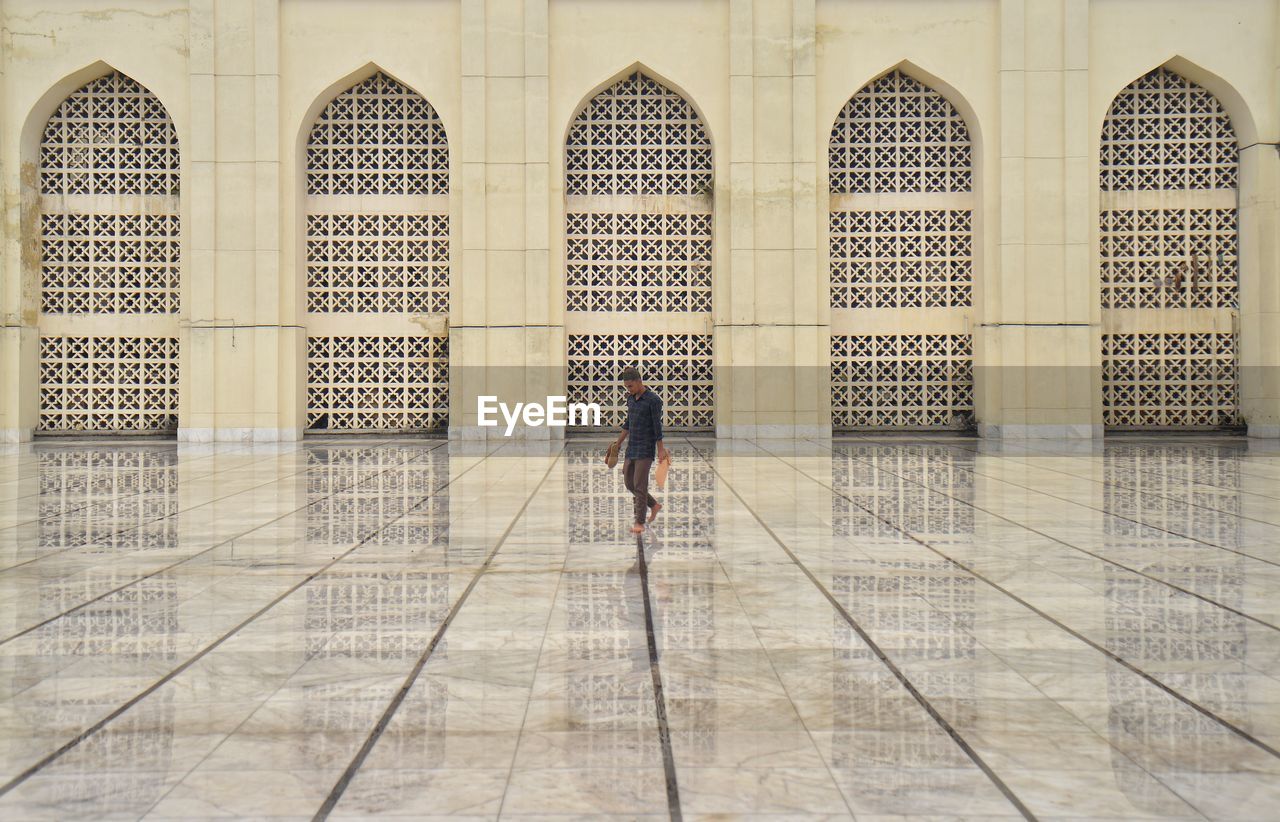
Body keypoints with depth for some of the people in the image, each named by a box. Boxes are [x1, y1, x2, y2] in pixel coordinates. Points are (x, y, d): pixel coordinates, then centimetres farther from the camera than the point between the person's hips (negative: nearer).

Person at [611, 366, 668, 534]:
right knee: (628, 483, 11)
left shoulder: (654, 400, -16)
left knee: (639, 484, -10)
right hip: (632, 448, 8)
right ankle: (654, 505, 30)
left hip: (646, 448, -8)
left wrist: (660, 451, -10)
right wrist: (618, 442, 20)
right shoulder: (631, 398, 8)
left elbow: (657, 426, -13)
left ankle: (639, 523, -3)